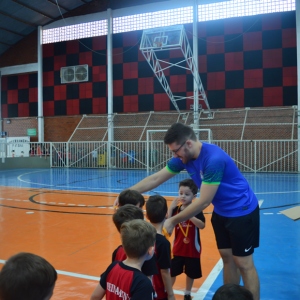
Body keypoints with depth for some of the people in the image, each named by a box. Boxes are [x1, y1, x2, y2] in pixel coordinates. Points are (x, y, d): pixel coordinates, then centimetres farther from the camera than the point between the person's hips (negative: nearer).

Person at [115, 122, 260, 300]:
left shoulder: (214, 159, -32)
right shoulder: (184, 157, -7)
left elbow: (203, 202, -29)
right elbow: (155, 179, 0)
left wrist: (173, 222, -21)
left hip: (241, 211, -7)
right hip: (221, 211, 7)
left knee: (243, 264, 1)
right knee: (227, 257, 15)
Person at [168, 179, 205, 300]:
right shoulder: (176, 209, -4)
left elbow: (202, 225, -26)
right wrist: (170, 208, -21)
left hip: (192, 248, -1)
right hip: (178, 248, 2)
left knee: (190, 273, 15)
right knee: (171, 272, 6)